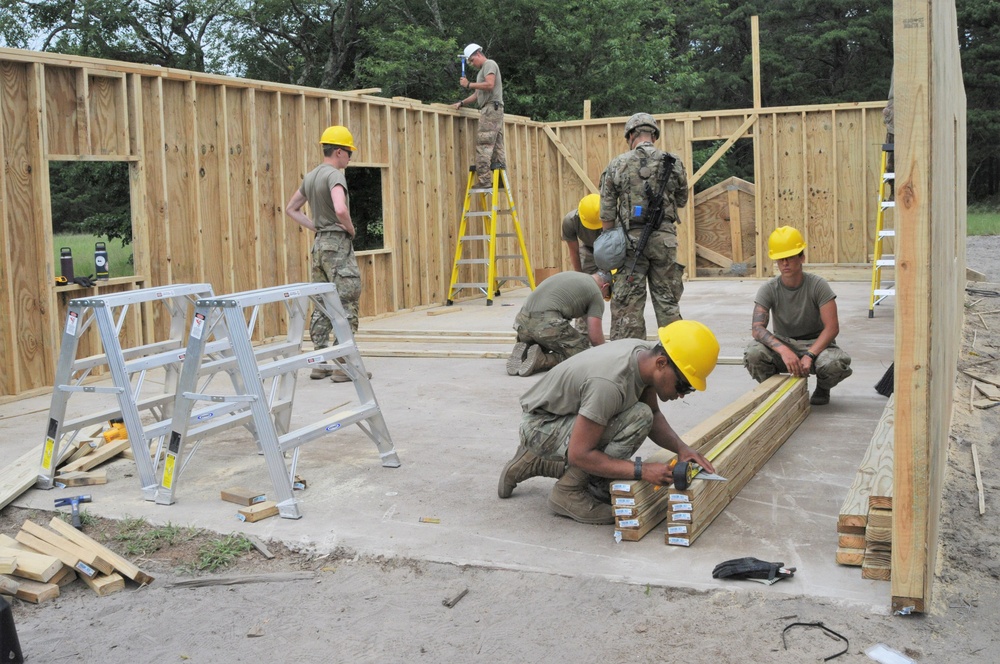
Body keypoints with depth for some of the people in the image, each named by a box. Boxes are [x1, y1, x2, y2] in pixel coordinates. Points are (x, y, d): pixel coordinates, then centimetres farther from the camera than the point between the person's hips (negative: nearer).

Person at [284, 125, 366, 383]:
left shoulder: (310, 176, 13)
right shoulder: (334, 175, -14)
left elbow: (291, 209, 23)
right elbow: (340, 210, -30)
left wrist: (316, 227, 16)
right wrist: (351, 229, -12)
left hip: (319, 244, 9)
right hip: (338, 244, -9)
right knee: (346, 304, -6)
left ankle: (320, 364, 15)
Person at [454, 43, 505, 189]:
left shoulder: (489, 64, -2)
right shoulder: (483, 70, 26)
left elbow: (490, 84, -17)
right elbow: (477, 94, 26)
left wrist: (469, 84, -10)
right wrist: (461, 103, 20)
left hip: (491, 108, -10)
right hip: (494, 110, 10)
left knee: (484, 145, -14)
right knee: (497, 146, 5)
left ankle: (484, 181, -18)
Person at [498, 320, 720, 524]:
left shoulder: (648, 354, -11)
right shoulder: (610, 383, -36)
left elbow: (654, 416, 5)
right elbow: (579, 455, -30)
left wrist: (681, 448, -12)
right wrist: (641, 470, -32)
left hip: (567, 417, 9)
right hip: (541, 425, -9)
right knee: (636, 418, -26)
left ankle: (537, 462, 21)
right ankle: (568, 492, -12)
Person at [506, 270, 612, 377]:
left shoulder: (568, 275, 32)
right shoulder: (596, 292, 10)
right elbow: (595, 336, 3)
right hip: (547, 323, -7)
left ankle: (523, 354, 2)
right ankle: (542, 360, -12)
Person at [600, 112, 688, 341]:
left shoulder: (617, 164, 0)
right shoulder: (673, 163, 2)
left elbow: (606, 212, 0)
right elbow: (682, 201, 16)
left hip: (631, 239, -1)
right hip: (664, 239, 1)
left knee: (627, 304, 4)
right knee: (668, 301, 9)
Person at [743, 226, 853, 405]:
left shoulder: (818, 285, -13)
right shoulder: (768, 290, -10)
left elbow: (832, 327, -18)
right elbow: (757, 328, -22)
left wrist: (809, 356, -32)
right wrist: (784, 350, -40)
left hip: (816, 343, -1)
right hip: (782, 343, 1)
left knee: (836, 363, -35)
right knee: (753, 354, -32)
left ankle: (822, 388, 4)